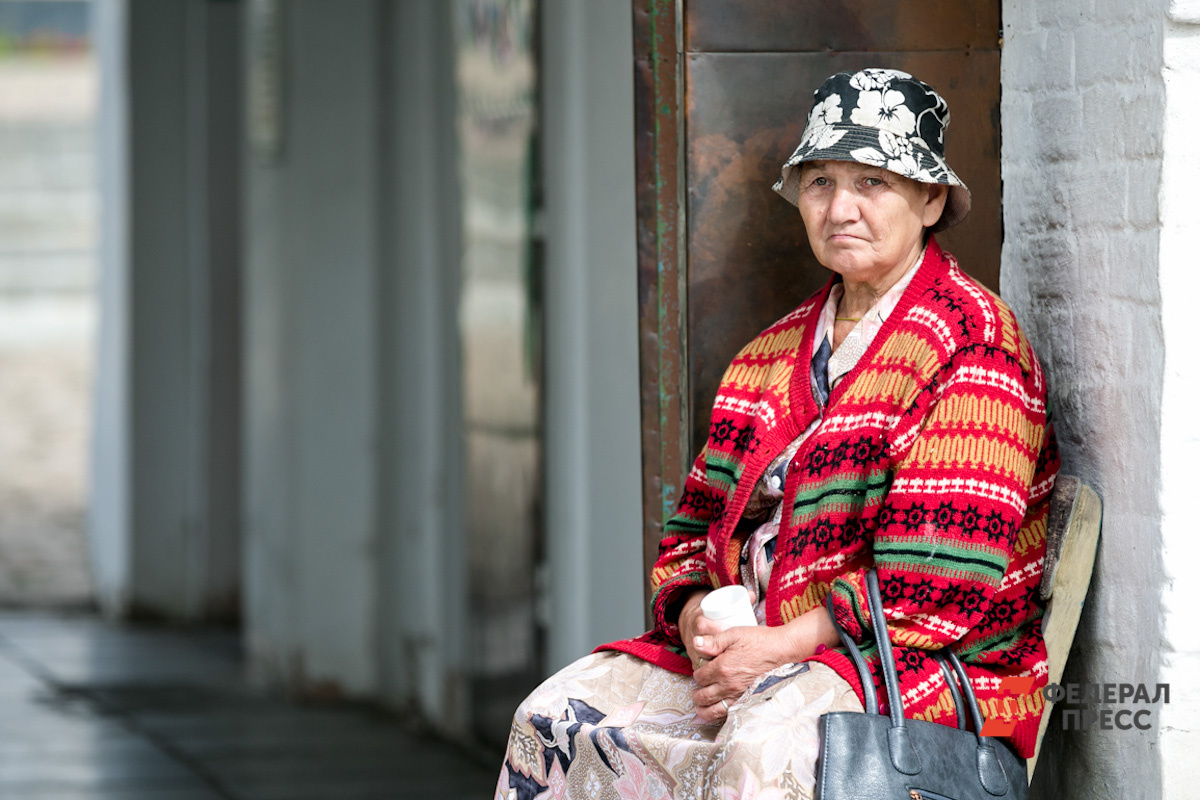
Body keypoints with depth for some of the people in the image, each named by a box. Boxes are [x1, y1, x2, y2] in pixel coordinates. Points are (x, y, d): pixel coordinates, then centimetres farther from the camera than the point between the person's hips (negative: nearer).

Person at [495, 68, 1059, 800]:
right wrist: (697, 617, -5)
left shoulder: (972, 342, -5)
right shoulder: (773, 356, 20)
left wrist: (785, 644, -19)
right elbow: (699, 524, 19)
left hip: (918, 666, -7)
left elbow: (942, 577, -15)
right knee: (560, 716, -11)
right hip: (749, 650, 7)